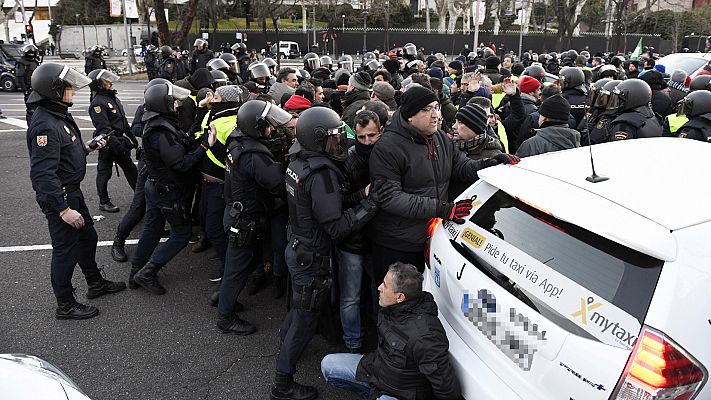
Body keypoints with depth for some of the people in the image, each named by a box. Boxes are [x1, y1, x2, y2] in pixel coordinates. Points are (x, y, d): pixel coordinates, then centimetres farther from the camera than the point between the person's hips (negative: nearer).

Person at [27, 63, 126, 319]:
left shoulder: (59, 115, 6)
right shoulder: (45, 125, -26)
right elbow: (43, 174, -30)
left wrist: (88, 148, 9)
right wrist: (63, 209, -30)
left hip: (72, 191, 10)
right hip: (58, 197, -10)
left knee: (87, 237, 22)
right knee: (66, 249, 3)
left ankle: (95, 284, 41)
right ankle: (65, 306, 20)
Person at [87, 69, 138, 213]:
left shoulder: (113, 98, 11)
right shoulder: (97, 103, -18)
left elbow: (124, 121, 18)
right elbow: (103, 128, -24)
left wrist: (132, 137, 20)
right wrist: (116, 145, -27)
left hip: (120, 140, 9)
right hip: (107, 143, -9)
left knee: (130, 168, 14)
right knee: (104, 172, 4)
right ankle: (103, 202, 15)